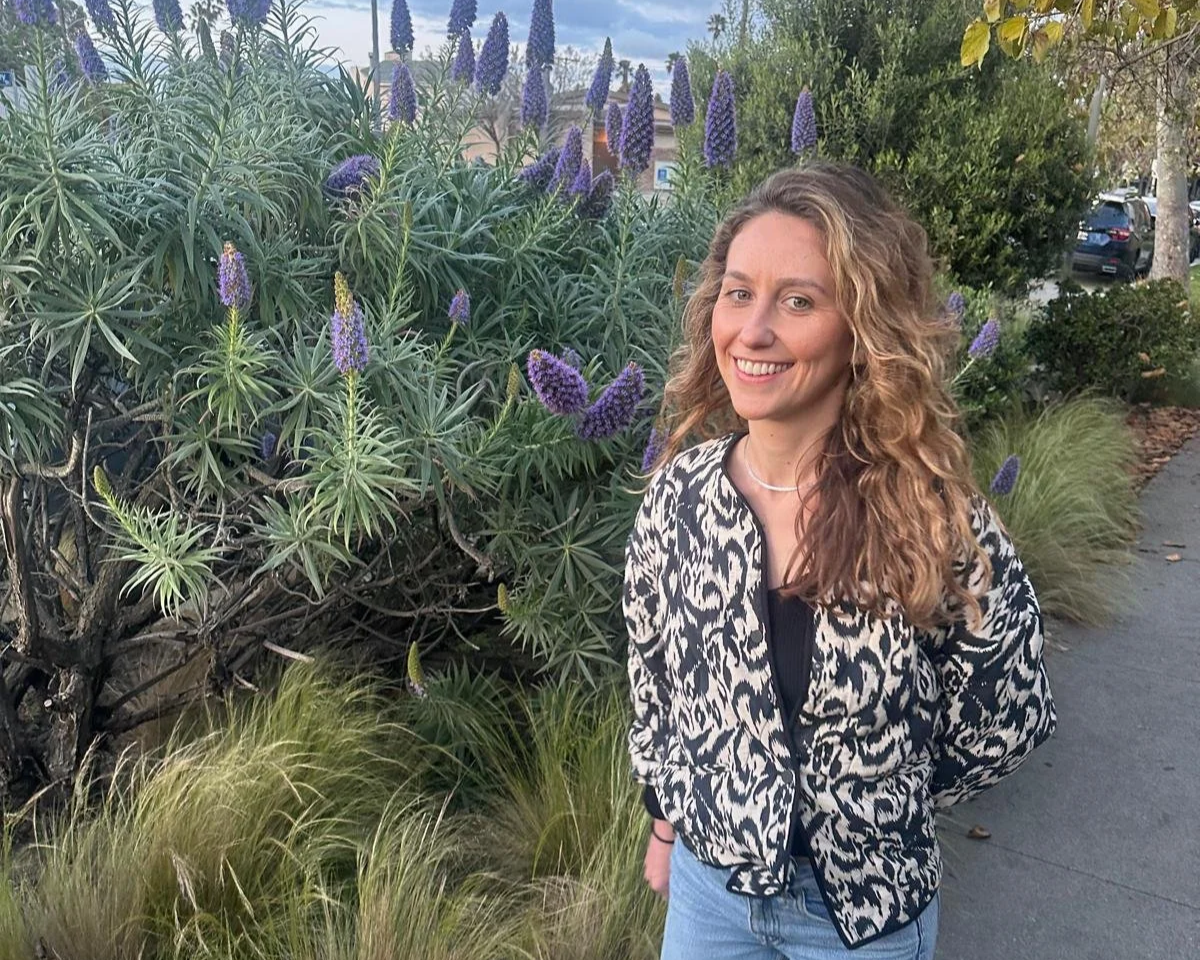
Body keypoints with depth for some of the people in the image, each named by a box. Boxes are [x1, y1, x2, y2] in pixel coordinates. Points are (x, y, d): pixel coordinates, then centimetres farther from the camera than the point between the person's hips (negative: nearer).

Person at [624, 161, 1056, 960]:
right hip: (705, 881, 3)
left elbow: (1007, 725, -7)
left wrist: (875, 815, 1)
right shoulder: (679, 491, -12)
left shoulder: (937, 518, -22)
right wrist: (668, 822, 10)